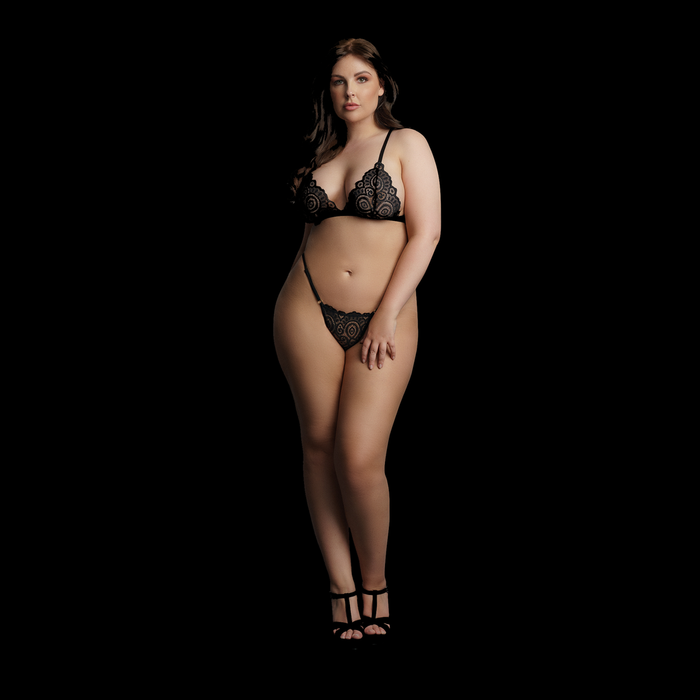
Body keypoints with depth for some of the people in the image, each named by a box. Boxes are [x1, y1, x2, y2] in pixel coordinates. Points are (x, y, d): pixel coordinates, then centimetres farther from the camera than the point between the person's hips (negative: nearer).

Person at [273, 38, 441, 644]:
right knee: (319, 445, 1)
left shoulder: (406, 144, 3)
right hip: (308, 310, 4)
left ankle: (375, 585, 10)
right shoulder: (324, 154, 16)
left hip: (385, 316, -4)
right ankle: (341, 587, 10)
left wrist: (387, 316, -11)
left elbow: (426, 233, -6)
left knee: (360, 459, -11)